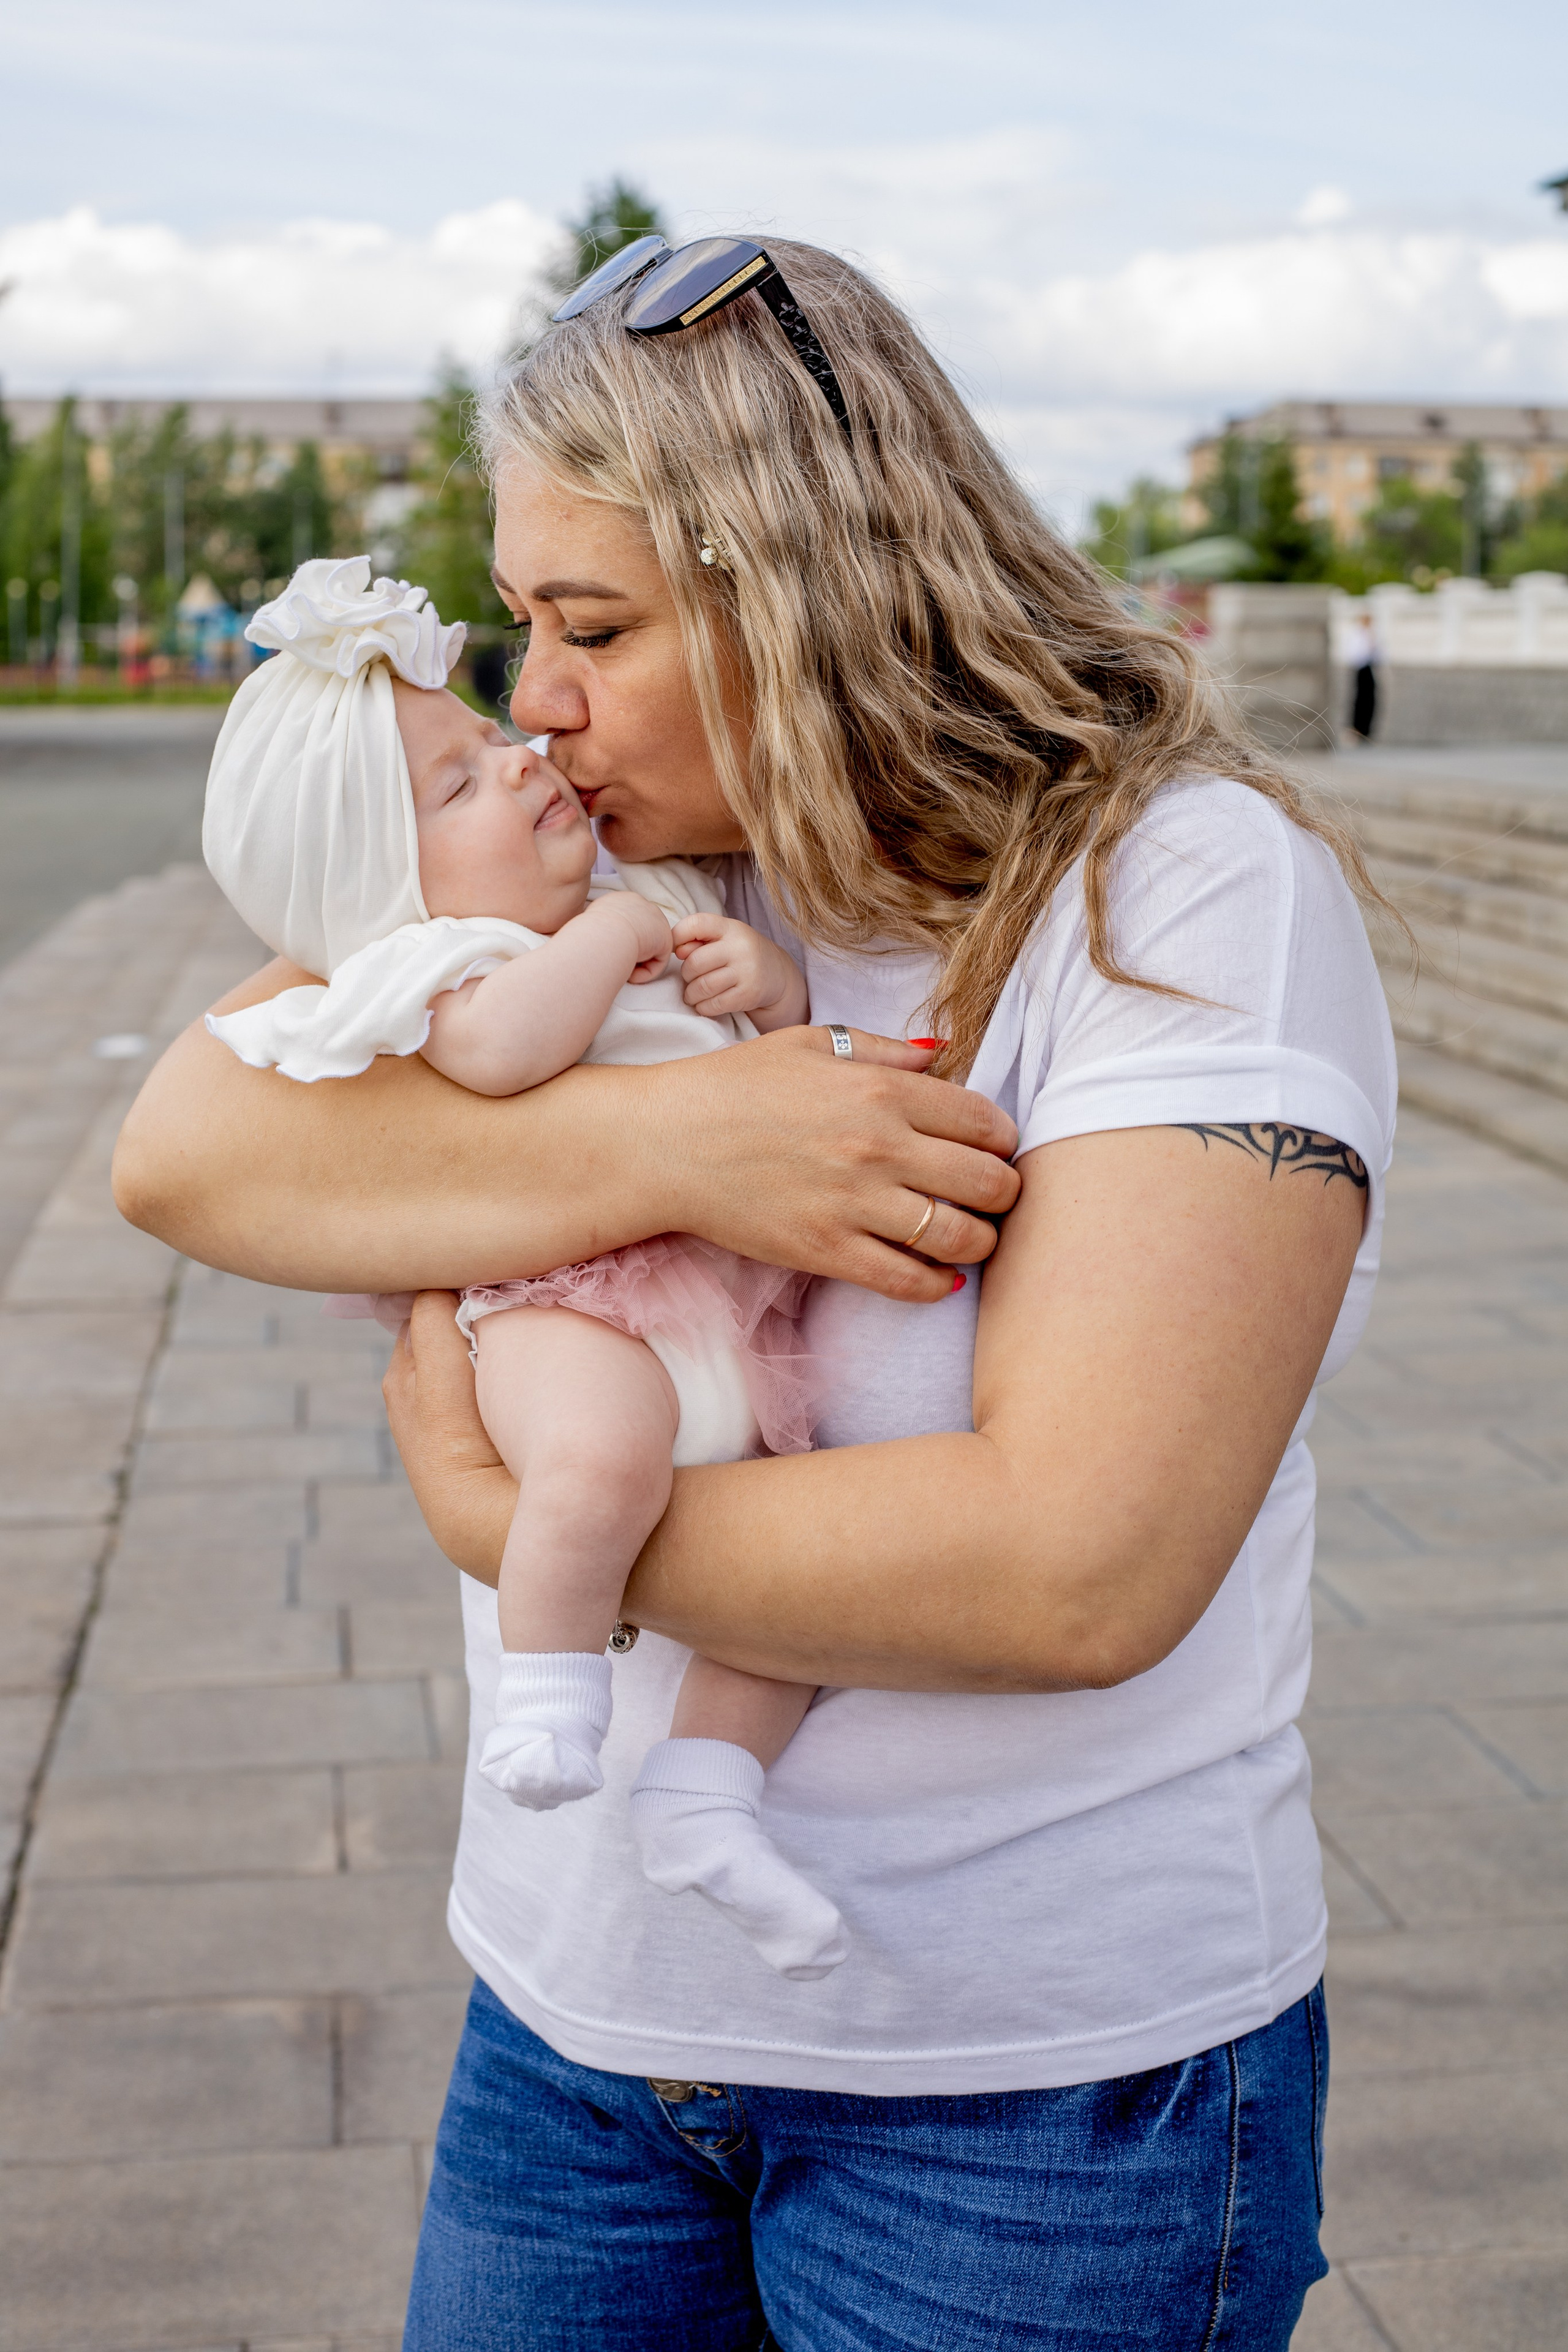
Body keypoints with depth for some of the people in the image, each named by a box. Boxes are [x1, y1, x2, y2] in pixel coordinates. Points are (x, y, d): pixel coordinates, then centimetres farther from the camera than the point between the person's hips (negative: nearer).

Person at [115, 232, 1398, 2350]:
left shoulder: (1192, 892, -15)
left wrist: (506, 1519, -17)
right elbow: (181, 1145, -10)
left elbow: (1077, 1569, -26)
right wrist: (654, 1142, -24)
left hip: (1039, 2075, -4)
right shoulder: (593, 860, 2)